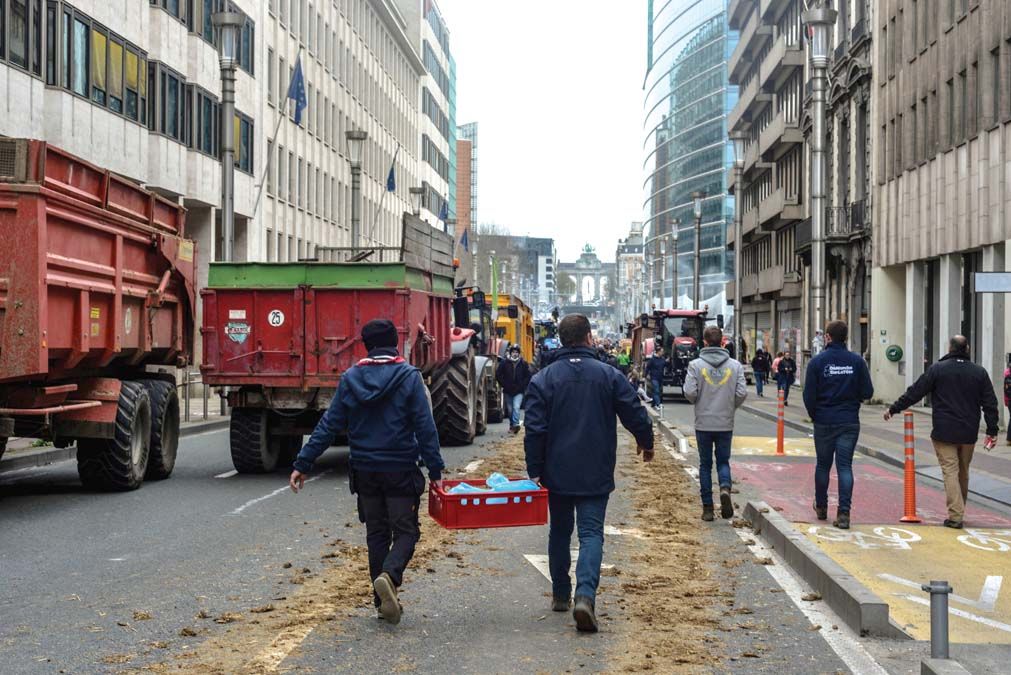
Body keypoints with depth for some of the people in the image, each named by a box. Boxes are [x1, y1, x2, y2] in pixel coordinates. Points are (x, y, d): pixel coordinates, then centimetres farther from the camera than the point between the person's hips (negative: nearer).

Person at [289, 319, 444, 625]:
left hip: (365, 470, 3)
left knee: (376, 533, 14)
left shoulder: (350, 379, 2)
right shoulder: (409, 377, -7)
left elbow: (328, 426, 1)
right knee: (406, 531, 4)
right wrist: (435, 471, -6)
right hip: (401, 470, -3)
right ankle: (389, 575, -24)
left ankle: (384, 601, 15)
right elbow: (425, 428, -10)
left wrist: (302, 464, 6)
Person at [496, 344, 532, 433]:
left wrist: (522, 385, -4)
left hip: (519, 391, -2)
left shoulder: (523, 363, -1)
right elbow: (498, 374, 4)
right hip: (508, 391, 2)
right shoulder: (504, 362, -1)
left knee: (516, 407, -18)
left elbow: (528, 376, 5)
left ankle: (515, 425, -19)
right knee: (510, 409, 9)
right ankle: (512, 425, 23)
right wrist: (504, 385, -2)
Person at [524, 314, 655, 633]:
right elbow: (636, 414, 0)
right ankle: (585, 594, -21)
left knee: (560, 531, 17)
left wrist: (534, 471, 0)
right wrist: (646, 442, 20)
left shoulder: (543, 379, -3)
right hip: (596, 474, -1)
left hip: (557, 474, 1)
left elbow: (535, 430, -6)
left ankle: (560, 594, 26)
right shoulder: (609, 375, -3)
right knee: (591, 533, -2)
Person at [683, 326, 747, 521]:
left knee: (705, 464, 10)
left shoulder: (696, 365, -8)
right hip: (726, 423, 1)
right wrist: (731, 407, 13)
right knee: (723, 461, 14)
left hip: (703, 423, -1)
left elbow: (690, 392, -13)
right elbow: (742, 393, -7)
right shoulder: (735, 365, -3)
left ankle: (707, 507, 10)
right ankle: (725, 488, -15)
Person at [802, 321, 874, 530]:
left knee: (823, 465, 14)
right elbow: (867, 392, -2)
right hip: (849, 422, 0)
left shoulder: (817, 362, -6)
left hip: (824, 422, 0)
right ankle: (844, 513, -9)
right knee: (845, 466, 0)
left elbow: (809, 395, -7)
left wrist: (813, 415, 10)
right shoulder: (857, 361, -3)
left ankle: (821, 507, 28)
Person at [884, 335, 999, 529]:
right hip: (969, 433, 3)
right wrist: (992, 431, 8)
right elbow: (990, 403, 4)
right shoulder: (979, 372, 5)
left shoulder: (938, 369, -5)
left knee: (950, 471, -4)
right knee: (963, 472, 16)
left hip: (944, 432, -3)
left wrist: (894, 409, 6)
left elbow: (915, 392, -3)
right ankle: (959, 511, 27)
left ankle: (955, 515, -13)